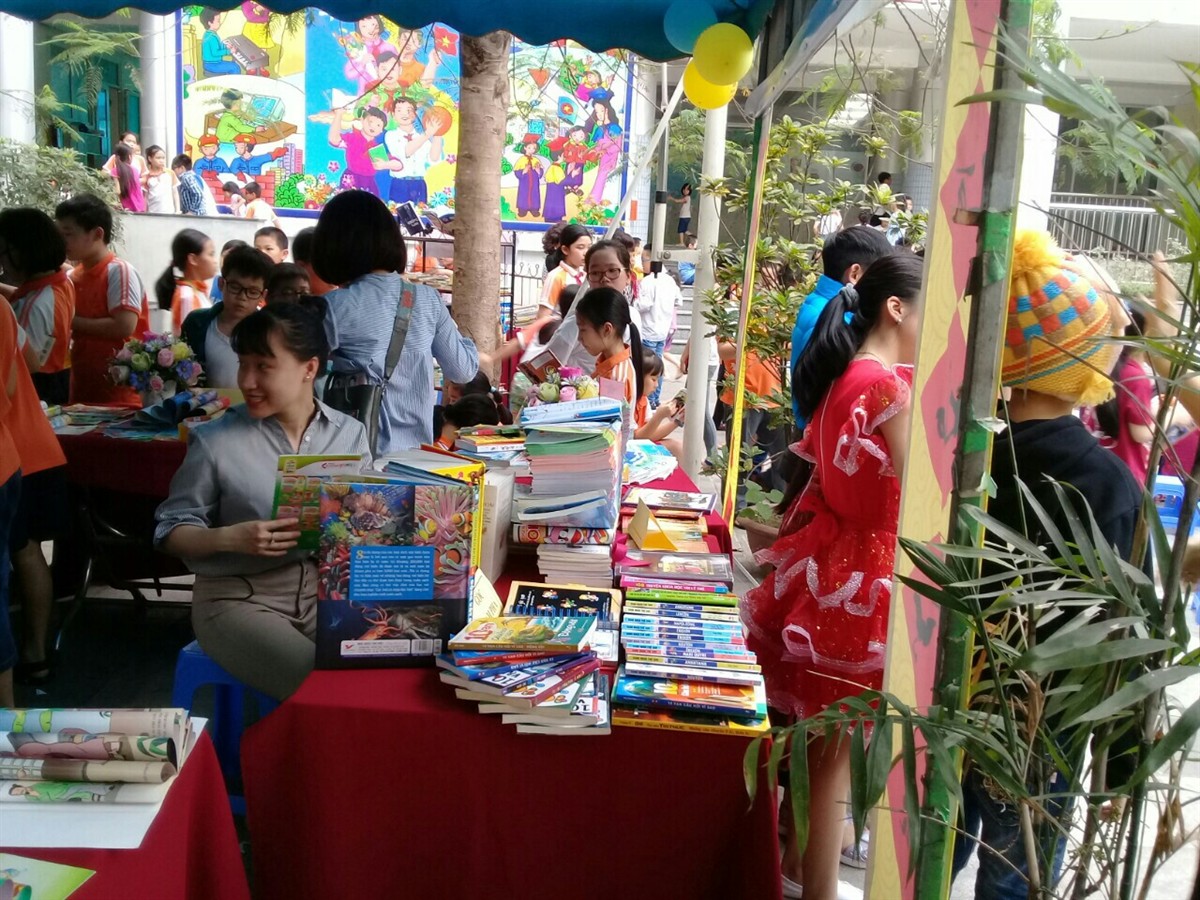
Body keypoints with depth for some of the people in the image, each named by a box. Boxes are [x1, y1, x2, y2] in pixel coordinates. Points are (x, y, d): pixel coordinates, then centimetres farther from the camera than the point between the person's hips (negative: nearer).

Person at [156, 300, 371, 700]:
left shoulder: (350, 434, 3)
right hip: (240, 597, -3)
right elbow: (172, 530, 0)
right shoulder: (216, 441, -5)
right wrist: (230, 538, -19)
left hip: (327, 588, 3)